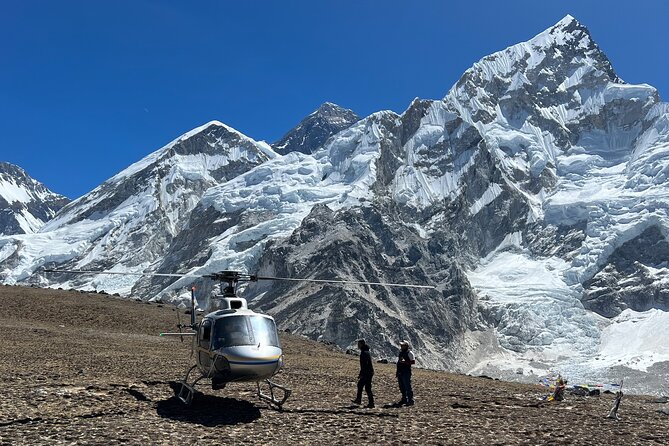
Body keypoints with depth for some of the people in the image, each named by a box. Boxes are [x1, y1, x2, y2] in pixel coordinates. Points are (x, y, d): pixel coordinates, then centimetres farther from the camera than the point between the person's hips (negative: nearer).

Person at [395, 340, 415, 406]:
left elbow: (413, 362, -14)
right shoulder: (401, 352, 16)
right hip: (400, 372, 8)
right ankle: (404, 399, 22)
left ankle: (410, 400, -5)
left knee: (408, 387, -8)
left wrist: (404, 362, -25)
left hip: (406, 373, -8)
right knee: (402, 387, 12)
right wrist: (397, 371, 18)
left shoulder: (409, 353, -7)